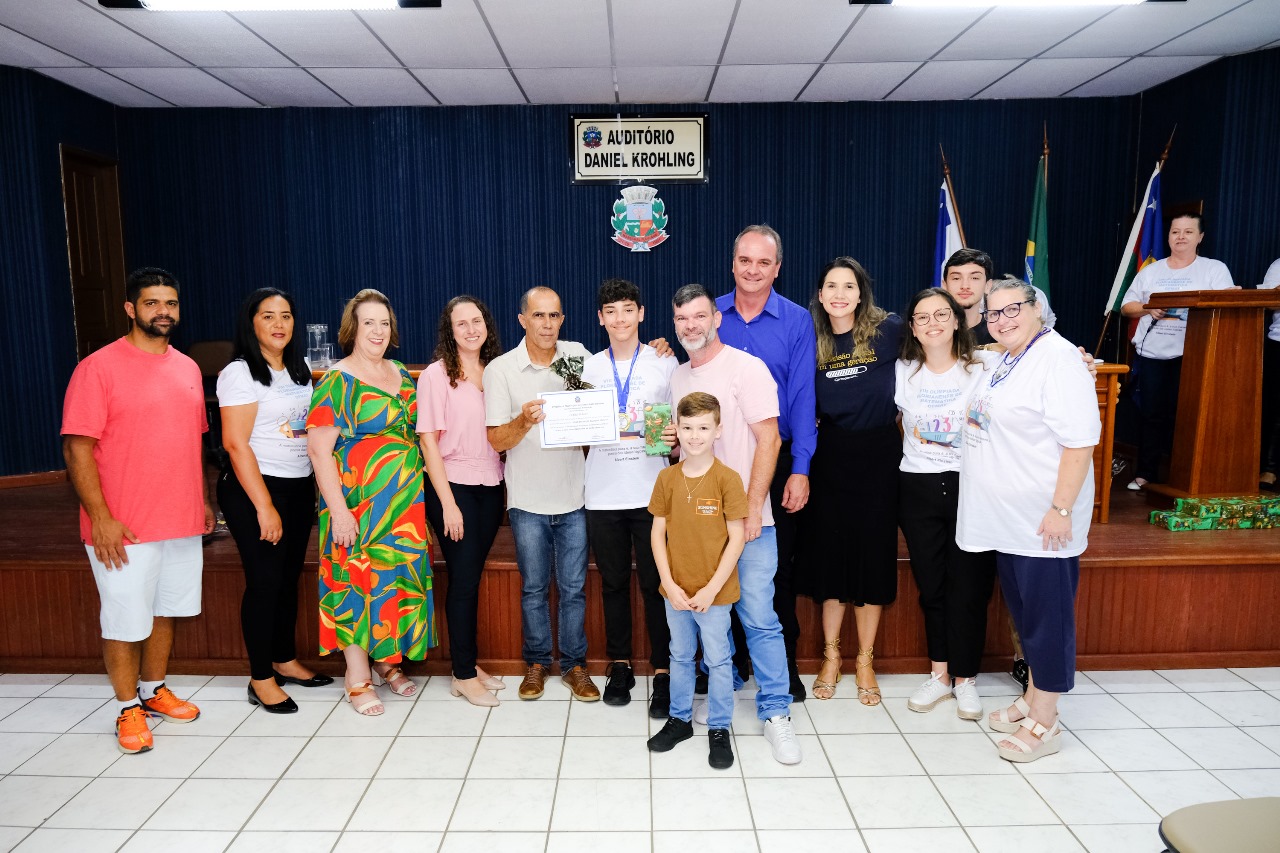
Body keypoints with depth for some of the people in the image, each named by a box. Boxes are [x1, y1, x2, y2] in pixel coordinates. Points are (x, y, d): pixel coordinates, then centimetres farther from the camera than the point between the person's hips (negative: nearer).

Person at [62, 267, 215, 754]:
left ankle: (154, 690, 34)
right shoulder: (99, 367, -9)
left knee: (165, 610, 17)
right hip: (124, 529, -6)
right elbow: (77, 448, -12)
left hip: (182, 522, 6)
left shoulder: (187, 368, 10)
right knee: (125, 621, 4)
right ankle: (128, 709, 21)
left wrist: (202, 500, 15)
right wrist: (101, 518, -17)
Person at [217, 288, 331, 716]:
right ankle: (261, 679, 10)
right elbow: (236, 443, -15)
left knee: (289, 577, 13)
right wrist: (264, 507, -18)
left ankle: (285, 661, 28)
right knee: (264, 581, -2)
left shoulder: (299, 371, 12)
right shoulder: (240, 373, -10)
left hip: (300, 487, 7)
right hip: (255, 488, -7)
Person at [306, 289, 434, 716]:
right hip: (359, 502, -6)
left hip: (406, 499, 6)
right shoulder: (337, 381, -9)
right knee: (357, 577, 1)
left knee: (399, 574, 10)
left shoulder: (402, 375, 10)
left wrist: (419, 491, 12)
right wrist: (339, 511, -18)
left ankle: (387, 660, 28)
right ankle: (357, 676, 14)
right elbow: (319, 449, -14)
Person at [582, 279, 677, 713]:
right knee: (613, 582, 12)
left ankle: (663, 671, 12)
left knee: (655, 583, 1)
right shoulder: (588, 367, 9)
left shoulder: (665, 363, 3)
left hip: (651, 492, -2)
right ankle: (620, 665, 26)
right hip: (602, 494, 2)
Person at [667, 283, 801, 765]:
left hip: (745, 518, -6)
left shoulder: (746, 368, -8)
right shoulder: (677, 377, 13)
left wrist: (752, 510, -16)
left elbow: (768, 440, -11)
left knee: (758, 617, -3)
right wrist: (671, 439, 1)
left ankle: (775, 711, 9)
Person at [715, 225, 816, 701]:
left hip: (775, 458, -1)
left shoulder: (796, 321, -3)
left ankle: (782, 662, 24)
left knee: (777, 565, 8)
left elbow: (802, 398, -6)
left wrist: (800, 470, -11)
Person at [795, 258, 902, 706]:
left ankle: (865, 661, 22)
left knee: (872, 553, 6)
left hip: (878, 454, -2)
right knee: (829, 551, 8)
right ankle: (830, 656, 23)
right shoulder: (812, 341, 1)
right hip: (831, 454, 2)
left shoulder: (888, 330, -7)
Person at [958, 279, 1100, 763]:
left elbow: (1080, 441, -21)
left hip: (1043, 522, -9)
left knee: (1047, 616, 1)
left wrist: (1061, 509, -22)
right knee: (1023, 611, 18)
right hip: (1006, 519, 9)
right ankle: (1032, 699, 32)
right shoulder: (1002, 362, 12)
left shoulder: (1058, 360, -16)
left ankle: (1043, 723, 12)